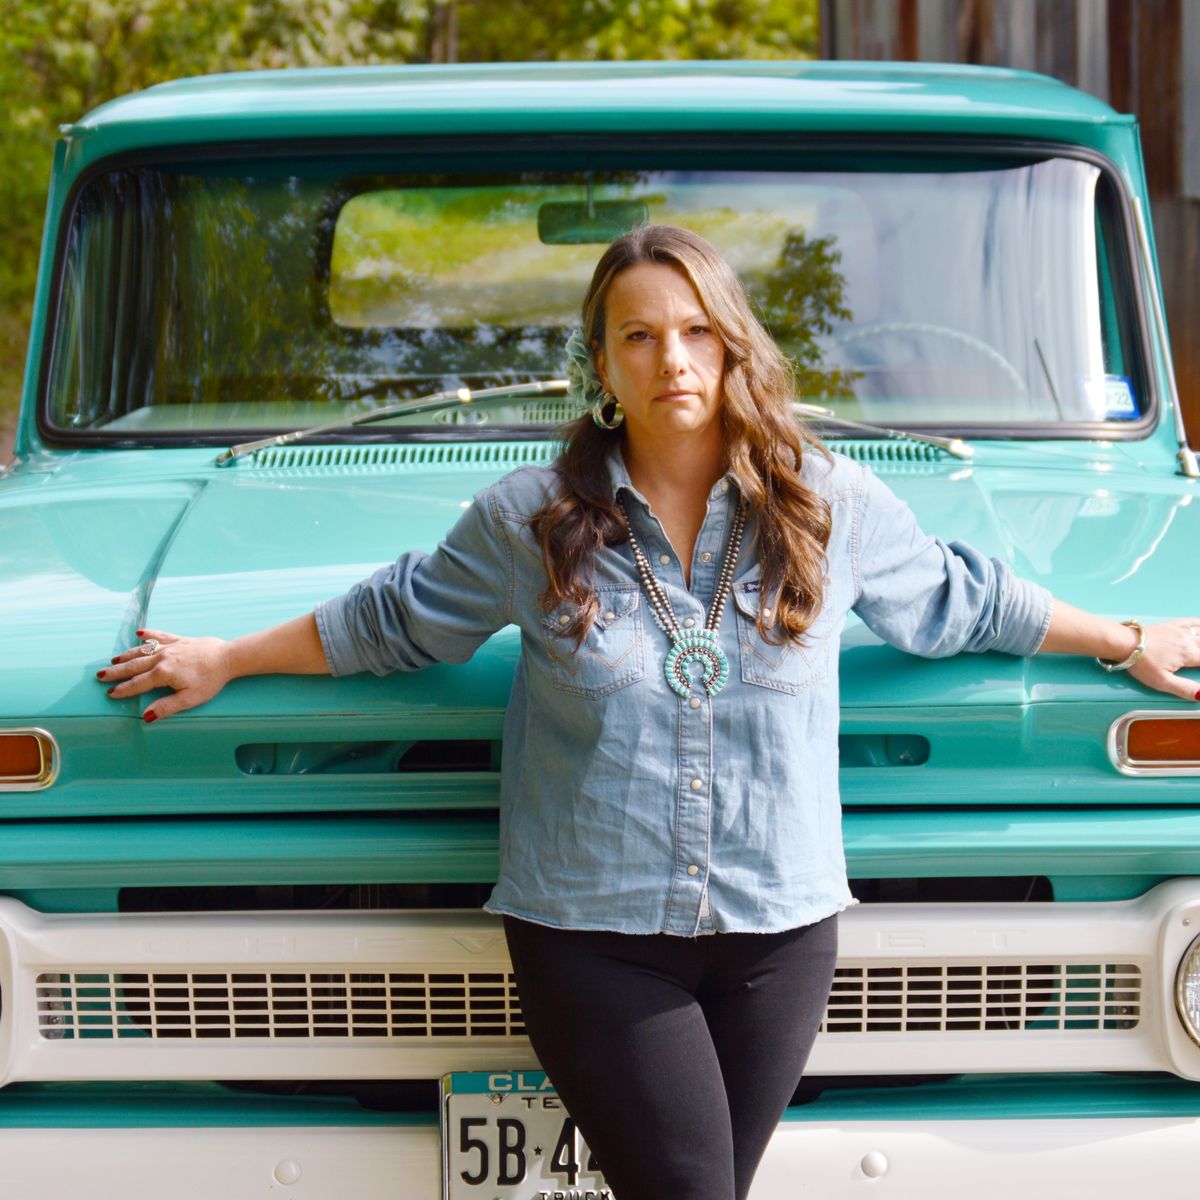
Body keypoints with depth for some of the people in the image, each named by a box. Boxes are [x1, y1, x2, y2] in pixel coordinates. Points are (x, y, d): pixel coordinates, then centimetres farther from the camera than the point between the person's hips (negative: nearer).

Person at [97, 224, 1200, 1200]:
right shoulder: (531, 520, 1)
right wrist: (223, 661, 19)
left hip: (778, 928, 2)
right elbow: (391, 619, 14)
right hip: (590, 934, -2)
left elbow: (963, 601, 19)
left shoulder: (831, 505, 3)